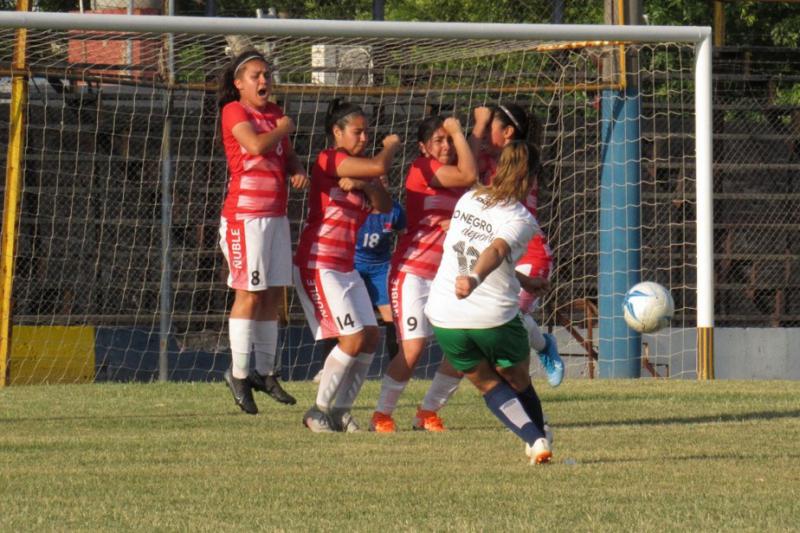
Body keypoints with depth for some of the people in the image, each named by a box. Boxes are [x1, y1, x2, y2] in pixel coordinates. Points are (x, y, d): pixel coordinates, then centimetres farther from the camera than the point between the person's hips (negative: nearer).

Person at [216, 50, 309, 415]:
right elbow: (256, 145, -23)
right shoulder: (235, 111, -7)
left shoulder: (274, 113, 16)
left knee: (274, 294, 8)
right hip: (245, 216, -7)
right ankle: (238, 374, -4)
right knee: (249, 293, -8)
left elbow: (287, 154, 21)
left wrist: (298, 171, -1)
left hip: (276, 216, 7)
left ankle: (265, 372, 15)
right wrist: (284, 128, -6)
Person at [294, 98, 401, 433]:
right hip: (318, 265, -9)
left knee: (371, 336, 1)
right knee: (353, 338, -15)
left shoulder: (358, 172, 16)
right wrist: (391, 147, -2)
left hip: (346, 268, 9)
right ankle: (318, 410, -4)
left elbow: (385, 207, 3)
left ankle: (340, 411, 9)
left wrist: (364, 186, -15)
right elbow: (379, 167, -22)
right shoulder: (328, 160, -11)